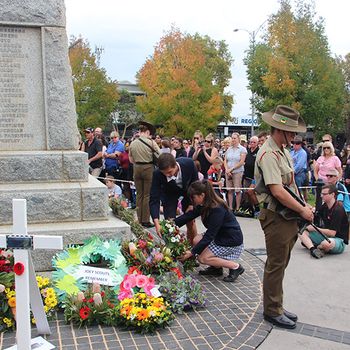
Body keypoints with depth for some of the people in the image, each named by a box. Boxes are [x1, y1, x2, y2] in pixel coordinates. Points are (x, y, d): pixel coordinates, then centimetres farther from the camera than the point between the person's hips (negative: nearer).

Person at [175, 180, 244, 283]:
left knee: (203, 258, -14)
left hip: (232, 242, -9)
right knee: (196, 240, -5)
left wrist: (192, 252, -26)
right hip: (220, 236, 9)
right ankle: (216, 268, 10)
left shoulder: (217, 210, -29)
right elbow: (189, 215, 1)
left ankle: (235, 267, -3)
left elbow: (209, 235, -28)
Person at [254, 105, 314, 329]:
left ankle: (276, 306, 31)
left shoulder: (284, 151, 14)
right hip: (276, 216, -10)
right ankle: (272, 311, 17)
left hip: (289, 215, 10)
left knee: (280, 264, 18)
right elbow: (278, 192, -25)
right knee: (276, 265, 2)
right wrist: (302, 210, -15)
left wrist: (303, 206, 9)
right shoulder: (269, 155, -19)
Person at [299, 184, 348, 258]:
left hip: (339, 240, -8)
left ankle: (309, 244, -13)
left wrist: (314, 229, -18)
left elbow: (332, 233, -25)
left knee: (327, 244, -42)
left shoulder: (338, 210, -21)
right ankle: (313, 249, -29)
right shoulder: (325, 206, 4)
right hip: (326, 235, 8)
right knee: (303, 233, -5)